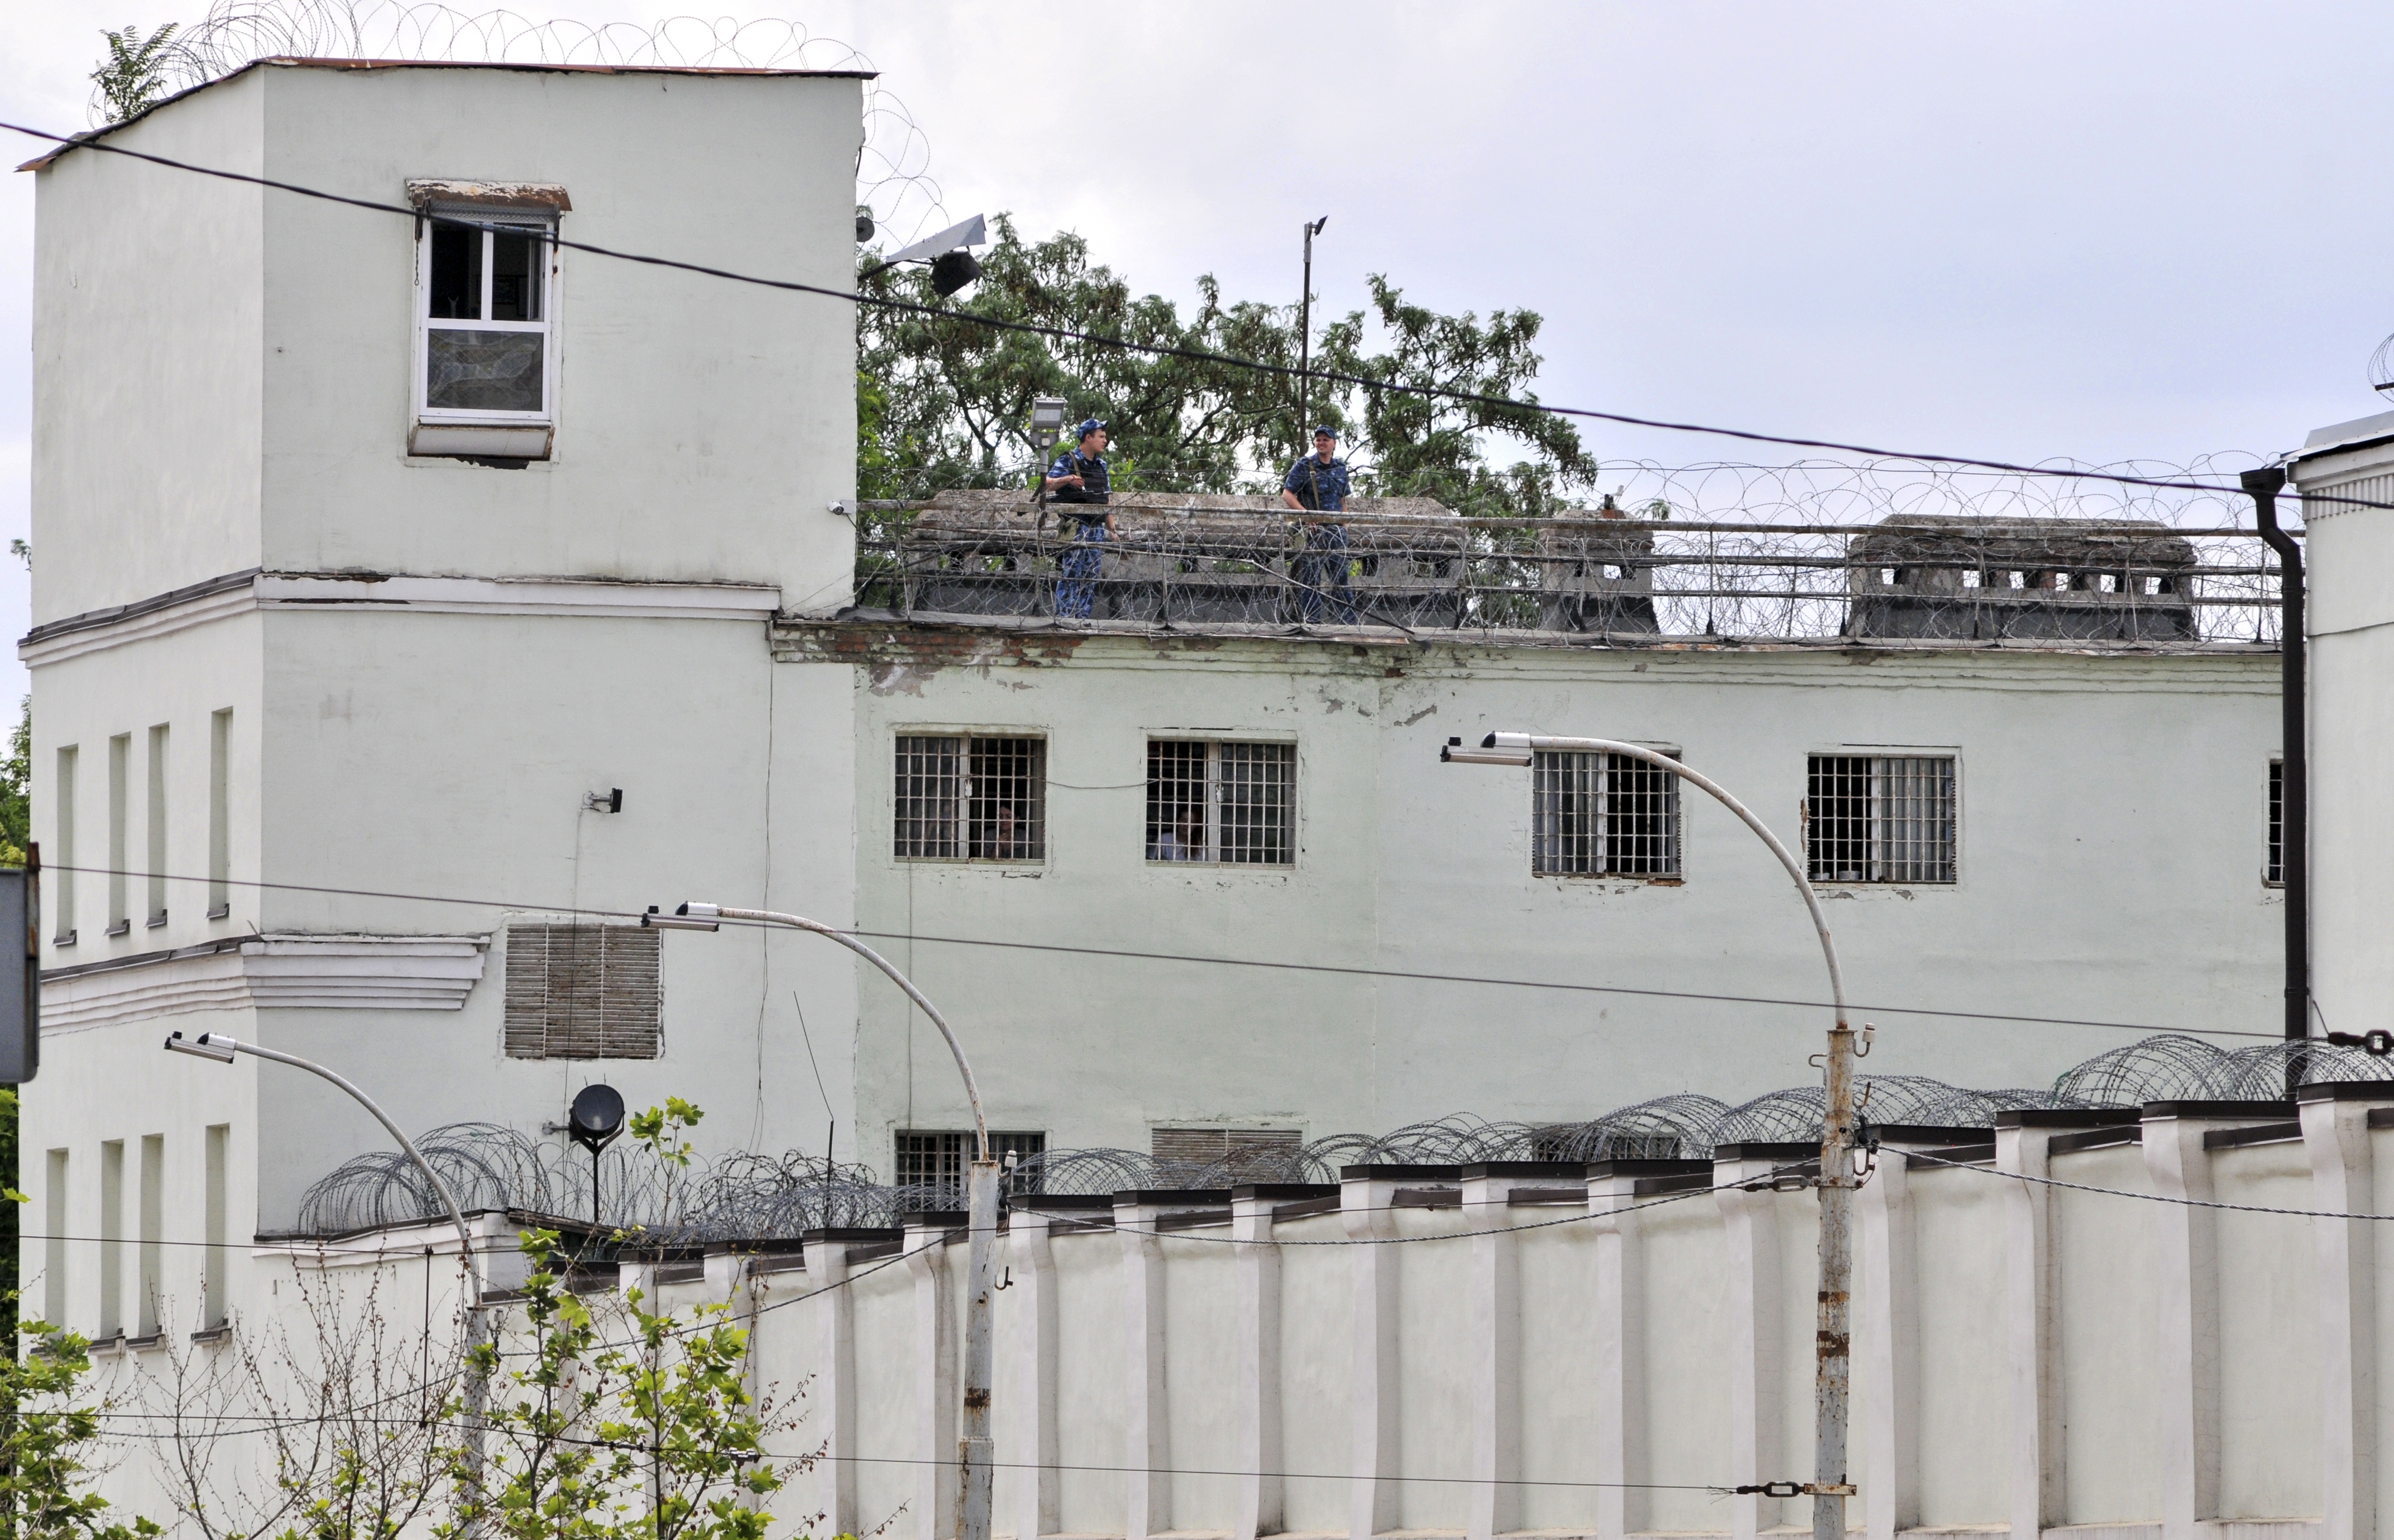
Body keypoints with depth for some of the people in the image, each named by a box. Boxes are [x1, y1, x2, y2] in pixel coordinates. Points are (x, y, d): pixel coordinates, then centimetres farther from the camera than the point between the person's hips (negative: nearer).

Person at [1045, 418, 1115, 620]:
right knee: (1071, 575, -10)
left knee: (1091, 577, 5)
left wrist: (1111, 529, 16)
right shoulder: (1068, 461, -3)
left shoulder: (1101, 465, 17)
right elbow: (1047, 483, -15)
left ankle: (1083, 617, 8)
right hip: (1075, 527, -7)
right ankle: (1064, 617, -10)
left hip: (1097, 529, 7)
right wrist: (1067, 480, -34)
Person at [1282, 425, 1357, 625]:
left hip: (1336, 529, 4)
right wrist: (1306, 514, -18)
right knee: (1311, 576, -5)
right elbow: (1287, 495, -5)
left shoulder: (1340, 468, 15)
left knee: (1341, 574, 4)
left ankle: (1348, 620, 6)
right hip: (1312, 528, -4)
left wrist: (1344, 526, 11)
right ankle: (1312, 619, -2)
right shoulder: (1304, 466, 0)